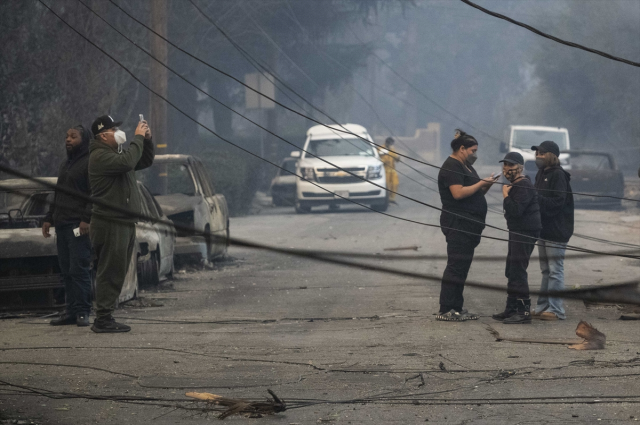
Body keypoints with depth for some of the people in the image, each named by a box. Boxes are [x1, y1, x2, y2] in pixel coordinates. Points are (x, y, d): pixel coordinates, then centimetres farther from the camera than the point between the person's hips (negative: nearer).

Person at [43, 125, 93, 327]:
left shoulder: (90, 163, -5)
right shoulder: (64, 165, 23)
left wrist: (86, 219, -22)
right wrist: (49, 218, 22)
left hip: (79, 225, -8)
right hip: (62, 225, 8)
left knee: (79, 270, -10)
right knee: (66, 271, 6)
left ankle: (82, 312, -8)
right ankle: (71, 311, 7)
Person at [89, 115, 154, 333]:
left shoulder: (117, 153, 21)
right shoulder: (100, 156, -11)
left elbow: (145, 161, 27)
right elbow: (127, 162, -27)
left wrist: (147, 140, 11)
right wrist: (138, 138, -17)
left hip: (125, 224, 10)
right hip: (110, 223, -10)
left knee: (116, 273, 11)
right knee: (110, 272, -11)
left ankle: (105, 318, 15)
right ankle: (103, 319, -10)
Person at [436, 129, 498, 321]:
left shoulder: (466, 167, 21)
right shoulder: (452, 167, -11)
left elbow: (475, 194, 24)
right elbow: (458, 193, -23)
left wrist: (486, 185, 6)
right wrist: (481, 183, -15)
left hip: (468, 225, 11)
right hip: (458, 224, -11)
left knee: (462, 267, 11)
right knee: (455, 266, -11)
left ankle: (457, 309, 15)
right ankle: (445, 310, -11)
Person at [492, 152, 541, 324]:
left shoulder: (523, 186, -16)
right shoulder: (515, 185, 17)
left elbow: (515, 211, -26)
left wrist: (506, 195, -16)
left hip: (525, 232, -11)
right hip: (518, 232, 11)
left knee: (517, 271, -13)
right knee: (511, 271, 17)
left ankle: (524, 311, -13)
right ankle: (512, 309, 25)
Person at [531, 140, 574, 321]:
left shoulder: (558, 175, -14)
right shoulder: (541, 174, 13)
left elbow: (557, 202, -20)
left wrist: (536, 197, -22)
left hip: (556, 230, -9)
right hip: (544, 229, 9)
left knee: (555, 270, -7)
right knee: (546, 270, 14)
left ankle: (555, 309, -5)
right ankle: (543, 307, 20)